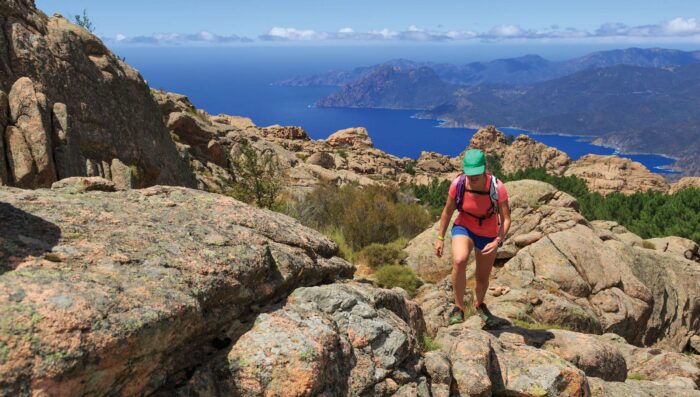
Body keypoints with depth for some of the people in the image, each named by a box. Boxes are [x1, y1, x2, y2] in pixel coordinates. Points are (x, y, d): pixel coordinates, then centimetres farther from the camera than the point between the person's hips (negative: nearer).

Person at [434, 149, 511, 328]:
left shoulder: (497, 188, -28)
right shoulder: (458, 184, -23)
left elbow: (506, 219, -22)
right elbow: (447, 211, -8)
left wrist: (497, 241, -37)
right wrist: (440, 238, -6)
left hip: (488, 235, 1)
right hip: (464, 228, 0)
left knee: (483, 278, 16)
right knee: (459, 261, -32)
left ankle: (480, 305, 50)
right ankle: (459, 307, -14)